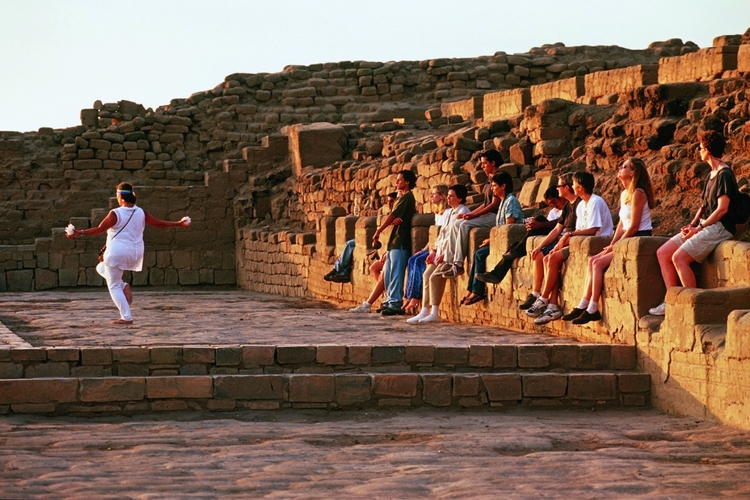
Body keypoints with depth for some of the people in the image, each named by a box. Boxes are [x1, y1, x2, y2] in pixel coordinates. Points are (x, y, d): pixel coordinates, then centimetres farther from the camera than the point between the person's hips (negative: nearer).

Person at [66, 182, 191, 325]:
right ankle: (124, 286, 6)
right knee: (101, 268, 28)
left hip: (117, 252, -7)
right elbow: (158, 223, 9)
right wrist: (179, 224, 21)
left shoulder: (115, 214, -13)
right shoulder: (141, 213, 2)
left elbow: (100, 229, -17)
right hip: (135, 254, 7)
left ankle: (126, 317, -4)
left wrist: (80, 232, -13)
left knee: (114, 286, 4)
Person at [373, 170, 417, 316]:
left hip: (401, 241, -10)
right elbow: (394, 217, 16)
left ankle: (395, 304, -15)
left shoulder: (406, 197, -8)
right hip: (394, 240, 10)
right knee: (387, 272, 11)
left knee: (395, 273, -13)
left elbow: (393, 216, -12)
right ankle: (389, 301, 15)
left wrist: (378, 231, -6)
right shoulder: (403, 197, 22)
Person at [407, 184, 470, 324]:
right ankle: (425, 311, -7)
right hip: (441, 250, 9)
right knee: (427, 274, -6)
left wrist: (445, 254, -20)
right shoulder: (447, 212, 20)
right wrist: (434, 251, 8)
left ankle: (434, 313, -21)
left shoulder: (462, 212, -8)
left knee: (434, 276, -21)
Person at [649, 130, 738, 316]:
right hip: (705, 226, 10)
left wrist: (699, 228, -16)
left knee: (679, 257, -25)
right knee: (662, 253, 0)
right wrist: (692, 224, 6)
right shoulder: (712, 174, 18)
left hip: (719, 228, -10)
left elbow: (722, 209, -20)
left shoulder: (724, 174, -13)